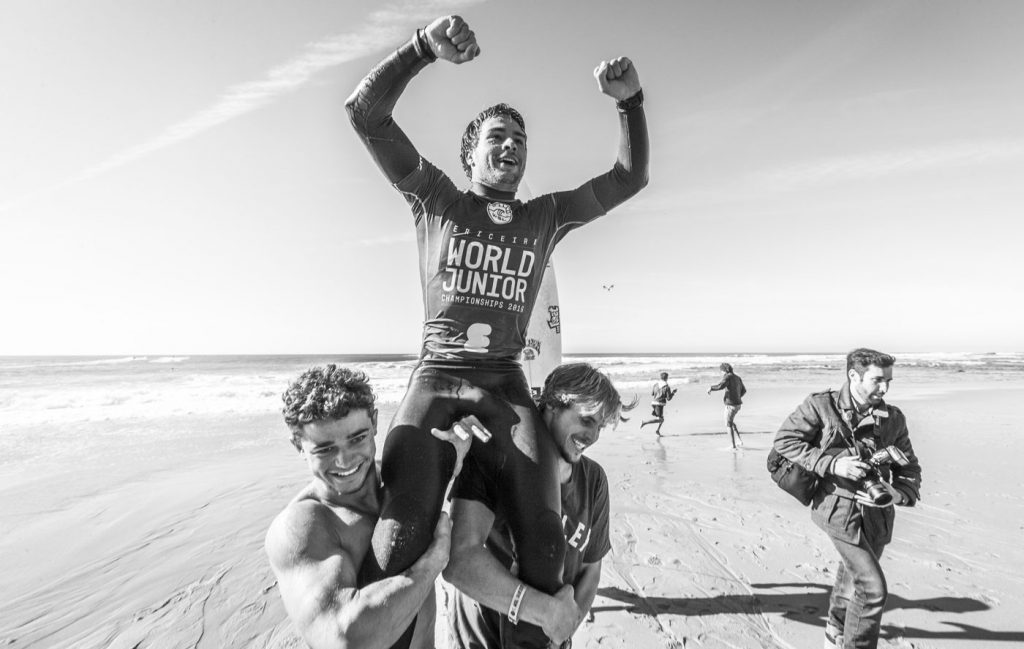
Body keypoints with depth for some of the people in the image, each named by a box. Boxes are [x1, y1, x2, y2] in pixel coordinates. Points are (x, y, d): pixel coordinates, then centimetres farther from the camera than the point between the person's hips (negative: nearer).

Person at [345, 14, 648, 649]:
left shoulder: (546, 216, 18)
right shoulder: (436, 199, 11)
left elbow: (631, 176, 20)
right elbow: (366, 112, 4)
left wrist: (631, 101, 5)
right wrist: (425, 46, -10)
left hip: (507, 386, 2)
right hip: (435, 380, -2)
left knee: (545, 538, -13)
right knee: (400, 540, -19)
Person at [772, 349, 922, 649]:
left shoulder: (893, 418, 2)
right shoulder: (821, 406, -12)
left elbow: (909, 470, 8)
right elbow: (784, 440, -10)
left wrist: (894, 494, -13)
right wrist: (832, 464, -20)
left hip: (876, 512, 5)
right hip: (839, 508, -5)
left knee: (853, 574, 23)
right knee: (873, 588, -11)